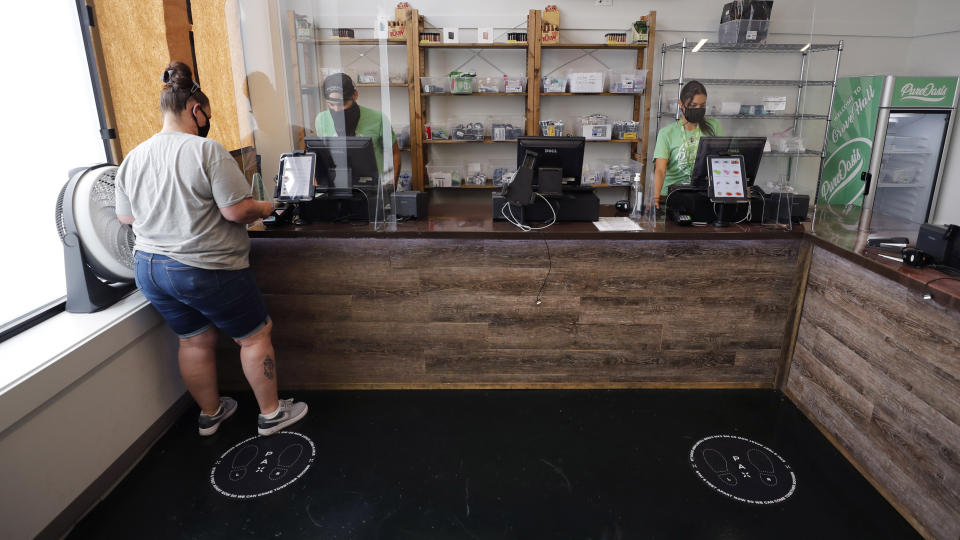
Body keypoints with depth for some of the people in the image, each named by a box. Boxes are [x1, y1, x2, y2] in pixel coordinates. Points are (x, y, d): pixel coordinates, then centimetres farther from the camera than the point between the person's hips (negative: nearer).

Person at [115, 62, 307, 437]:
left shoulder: (132, 159, 6)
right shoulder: (206, 150, -16)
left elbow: (125, 216, 14)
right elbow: (237, 211, -20)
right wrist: (264, 208, -1)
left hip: (149, 268, 8)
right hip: (206, 271, -7)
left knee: (195, 341, 21)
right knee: (255, 336, 10)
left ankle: (210, 413, 36)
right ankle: (271, 413, 21)